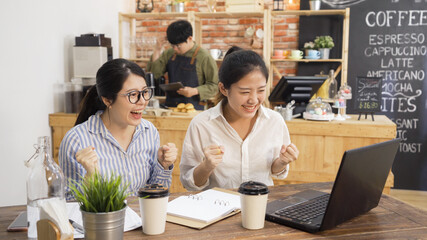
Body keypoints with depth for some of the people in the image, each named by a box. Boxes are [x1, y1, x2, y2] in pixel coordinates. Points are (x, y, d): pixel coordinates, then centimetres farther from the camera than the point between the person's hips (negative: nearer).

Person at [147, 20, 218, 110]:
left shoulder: (204, 57, -3)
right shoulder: (169, 54, 11)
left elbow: (214, 86, -2)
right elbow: (154, 73, 7)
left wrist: (195, 91, -17)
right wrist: (157, 50, 1)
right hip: (170, 106, 4)